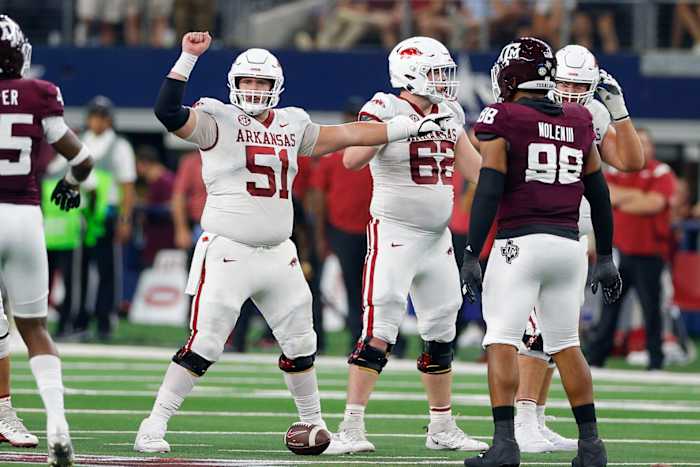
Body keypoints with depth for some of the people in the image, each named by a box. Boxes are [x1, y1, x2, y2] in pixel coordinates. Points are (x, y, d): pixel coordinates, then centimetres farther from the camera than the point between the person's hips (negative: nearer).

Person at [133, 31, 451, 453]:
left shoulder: (290, 125, 10)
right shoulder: (218, 121, -6)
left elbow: (344, 135, 19)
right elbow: (169, 113, -21)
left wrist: (412, 127, 22)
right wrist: (188, 58, -27)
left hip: (278, 254, 6)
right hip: (228, 253, -6)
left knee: (301, 345, 14)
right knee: (205, 344, -12)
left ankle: (314, 424, 31)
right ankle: (155, 424, -5)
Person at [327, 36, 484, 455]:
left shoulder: (448, 114, 10)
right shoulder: (386, 110, -11)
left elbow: (475, 169, 17)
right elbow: (352, 159, -26)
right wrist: (392, 128, -33)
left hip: (437, 237, 7)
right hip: (394, 232, -7)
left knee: (441, 332, 13)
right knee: (380, 331, -14)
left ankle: (443, 428, 23)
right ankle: (352, 428, -14)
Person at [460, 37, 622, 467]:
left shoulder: (502, 121, -5)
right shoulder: (578, 123, 12)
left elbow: (489, 192, -11)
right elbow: (599, 195, 17)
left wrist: (472, 255, -11)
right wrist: (606, 257, 24)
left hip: (522, 242, -6)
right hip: (568, 244, 6)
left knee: (502, 341, -5)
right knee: (566, 344, 14)